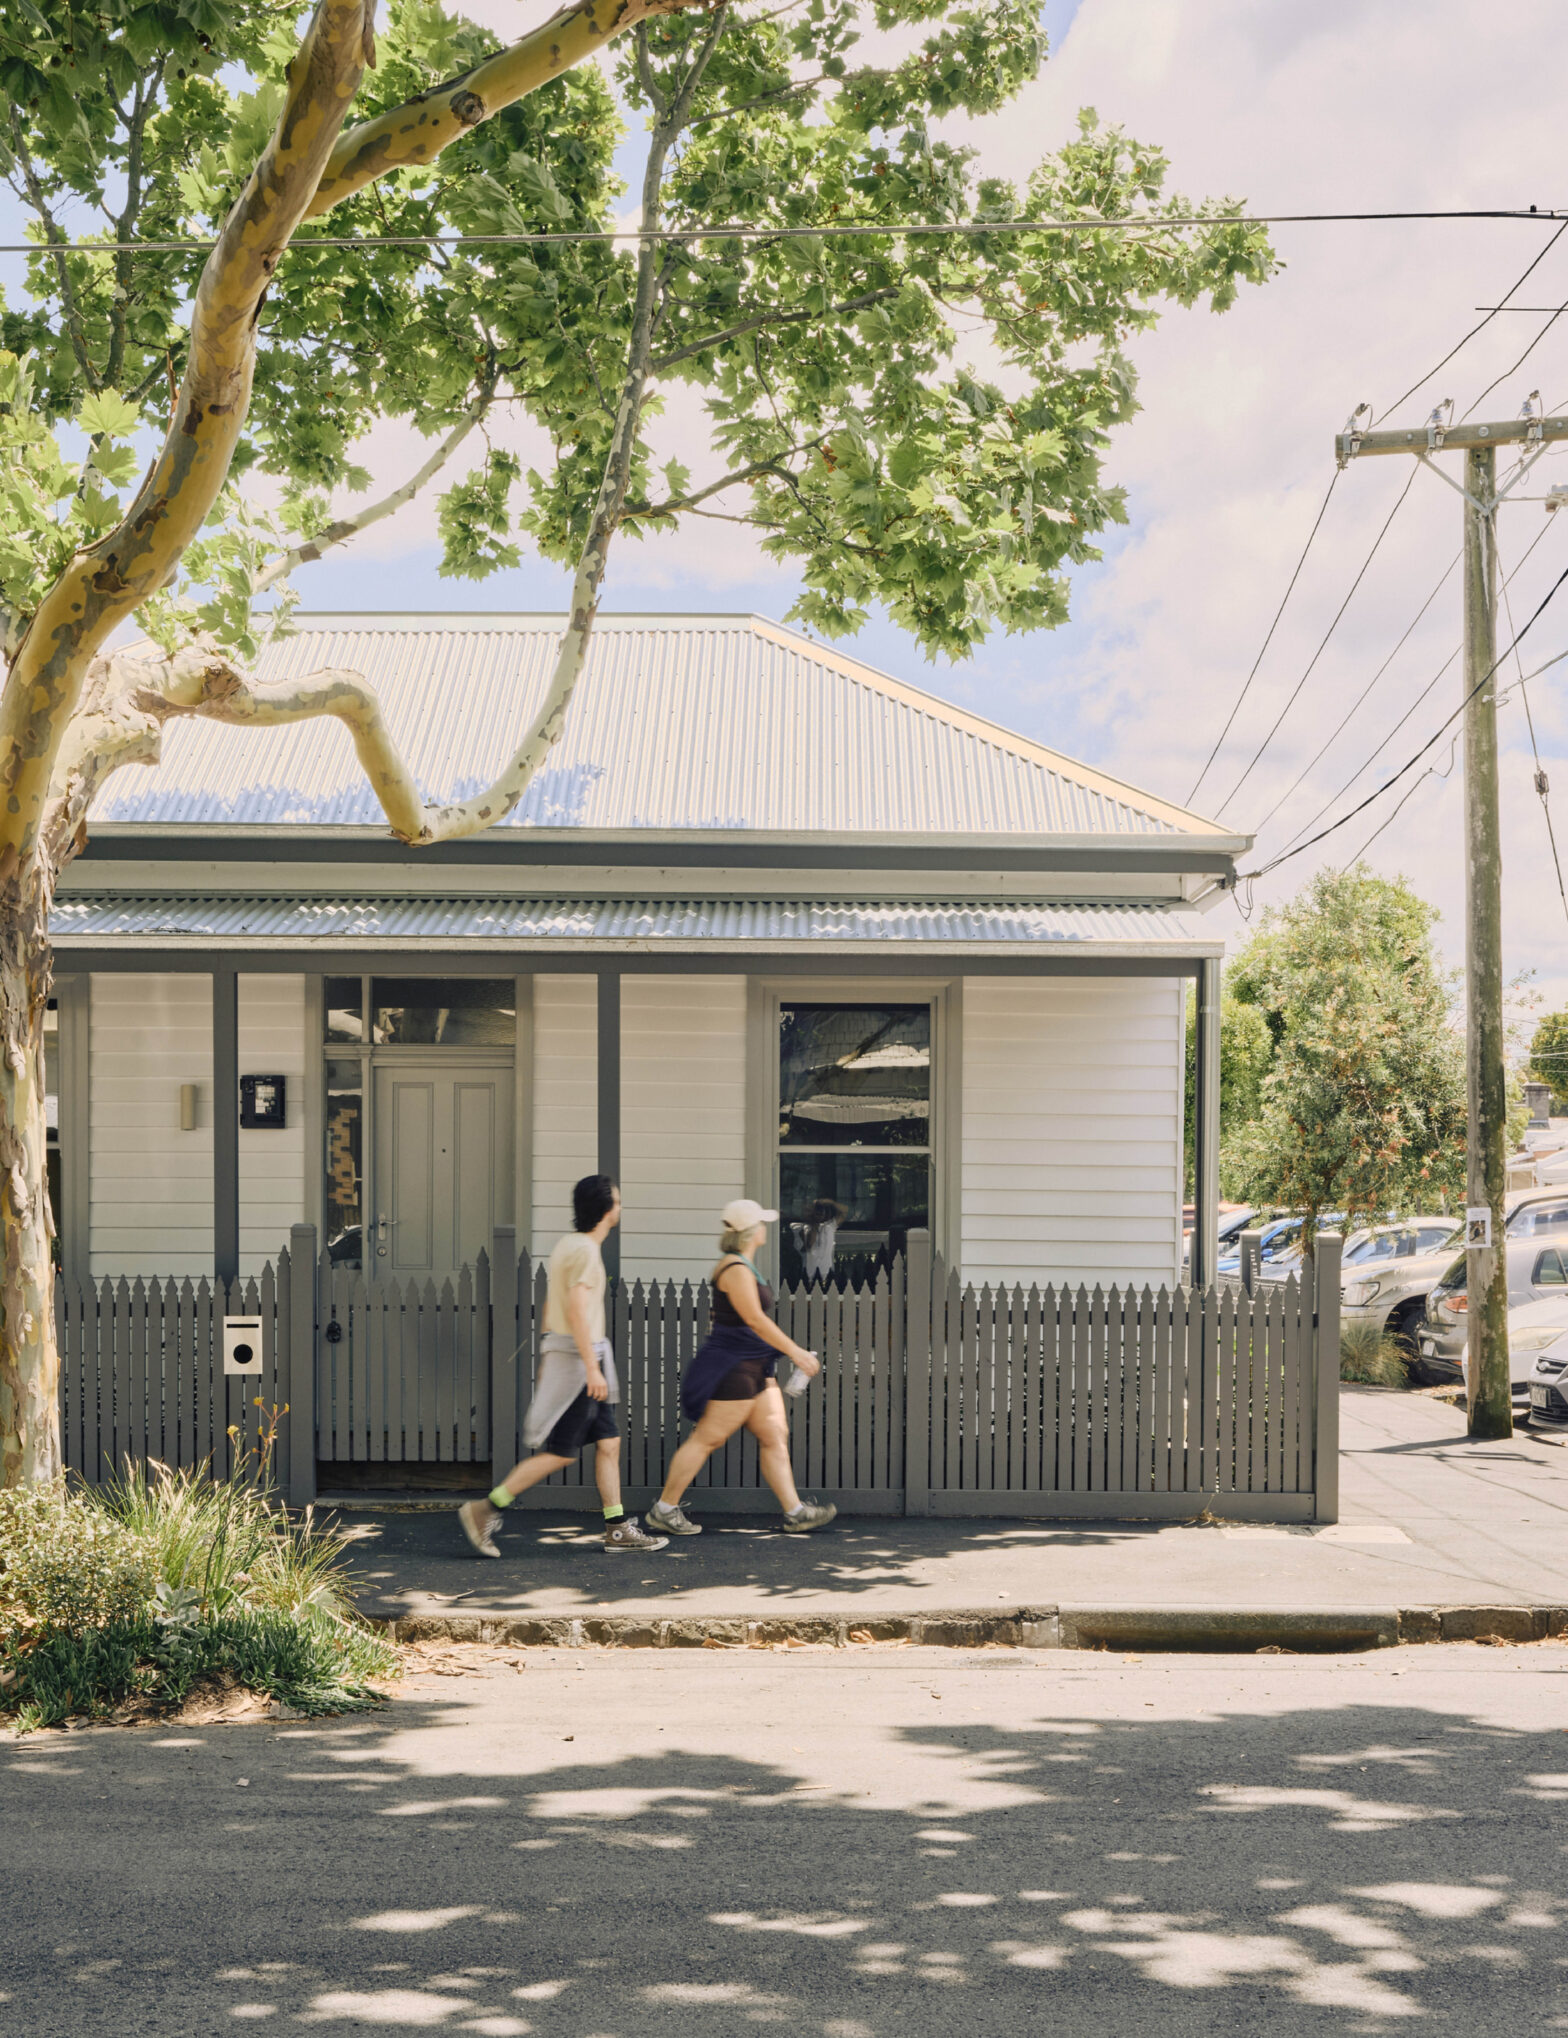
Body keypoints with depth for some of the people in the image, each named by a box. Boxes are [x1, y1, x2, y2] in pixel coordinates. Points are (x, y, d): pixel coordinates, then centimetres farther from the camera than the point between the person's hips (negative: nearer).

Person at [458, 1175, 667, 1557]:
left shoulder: (568, 1244, 13)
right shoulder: (584, 1250, -17)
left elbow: (550, 1305, 18)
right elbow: (577, 1311, -25)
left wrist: (547, 1360, 23)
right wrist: (592, 1368, -27)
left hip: (563, 1355, 10)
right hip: (578, 1357, -10)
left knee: (608, 1442, 10)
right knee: (559, 1454, -5)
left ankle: (618, 1528, 13)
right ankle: (485, 1511, -3)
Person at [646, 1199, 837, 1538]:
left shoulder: (743, 1267, 15)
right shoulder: (736, 1270, -17)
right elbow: (755, 1320, -21)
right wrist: (795, 1352, -19)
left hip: (755, 1369, 10)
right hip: (732, 1368, -10)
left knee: (774, 1434, 7)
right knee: (707, 1438, -5)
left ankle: (794, 1512, 8)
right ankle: (664, 1508, 3)